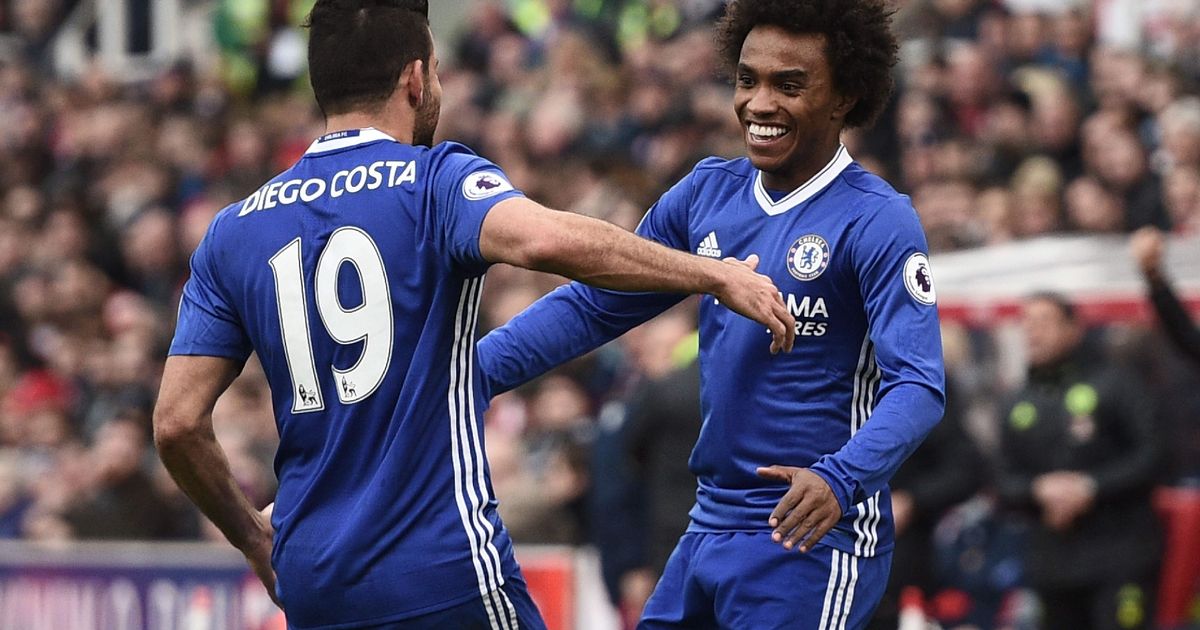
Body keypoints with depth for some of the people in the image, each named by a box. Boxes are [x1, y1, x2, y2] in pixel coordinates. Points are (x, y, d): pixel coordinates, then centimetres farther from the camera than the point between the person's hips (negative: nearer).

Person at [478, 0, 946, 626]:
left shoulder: (876, 221, -11)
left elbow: (918, 385, -19)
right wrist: (468, 371, 2)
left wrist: (839, 479, -37)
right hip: (711, 525, 6)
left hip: (811, 541, -6)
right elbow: (594, 304, 14)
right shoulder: (709, 193, 7)